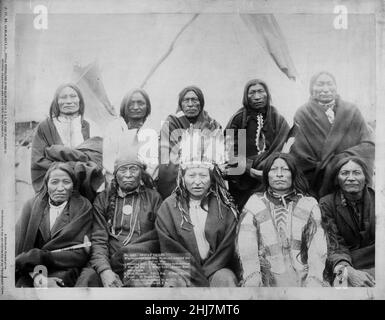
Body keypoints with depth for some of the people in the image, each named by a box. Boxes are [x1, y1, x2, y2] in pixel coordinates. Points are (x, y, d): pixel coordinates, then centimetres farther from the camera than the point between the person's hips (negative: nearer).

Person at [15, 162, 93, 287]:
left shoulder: (83, 208, 1)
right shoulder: (31, 205, 8)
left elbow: (80, 255, -5)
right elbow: (19, 246, 2)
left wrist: (36, 256, -12)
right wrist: (36, 275, -15)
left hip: (63, 277, -2)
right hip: (30, 276, 2)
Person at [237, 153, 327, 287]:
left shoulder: (309, 205, 7)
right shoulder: (254, 204, 5)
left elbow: (317, 246, -2)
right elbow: (246, 248, -3)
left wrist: (314, 279, -15)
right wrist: (253, 280, -15)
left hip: (303, 280, 1)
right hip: (267, 280, 0)